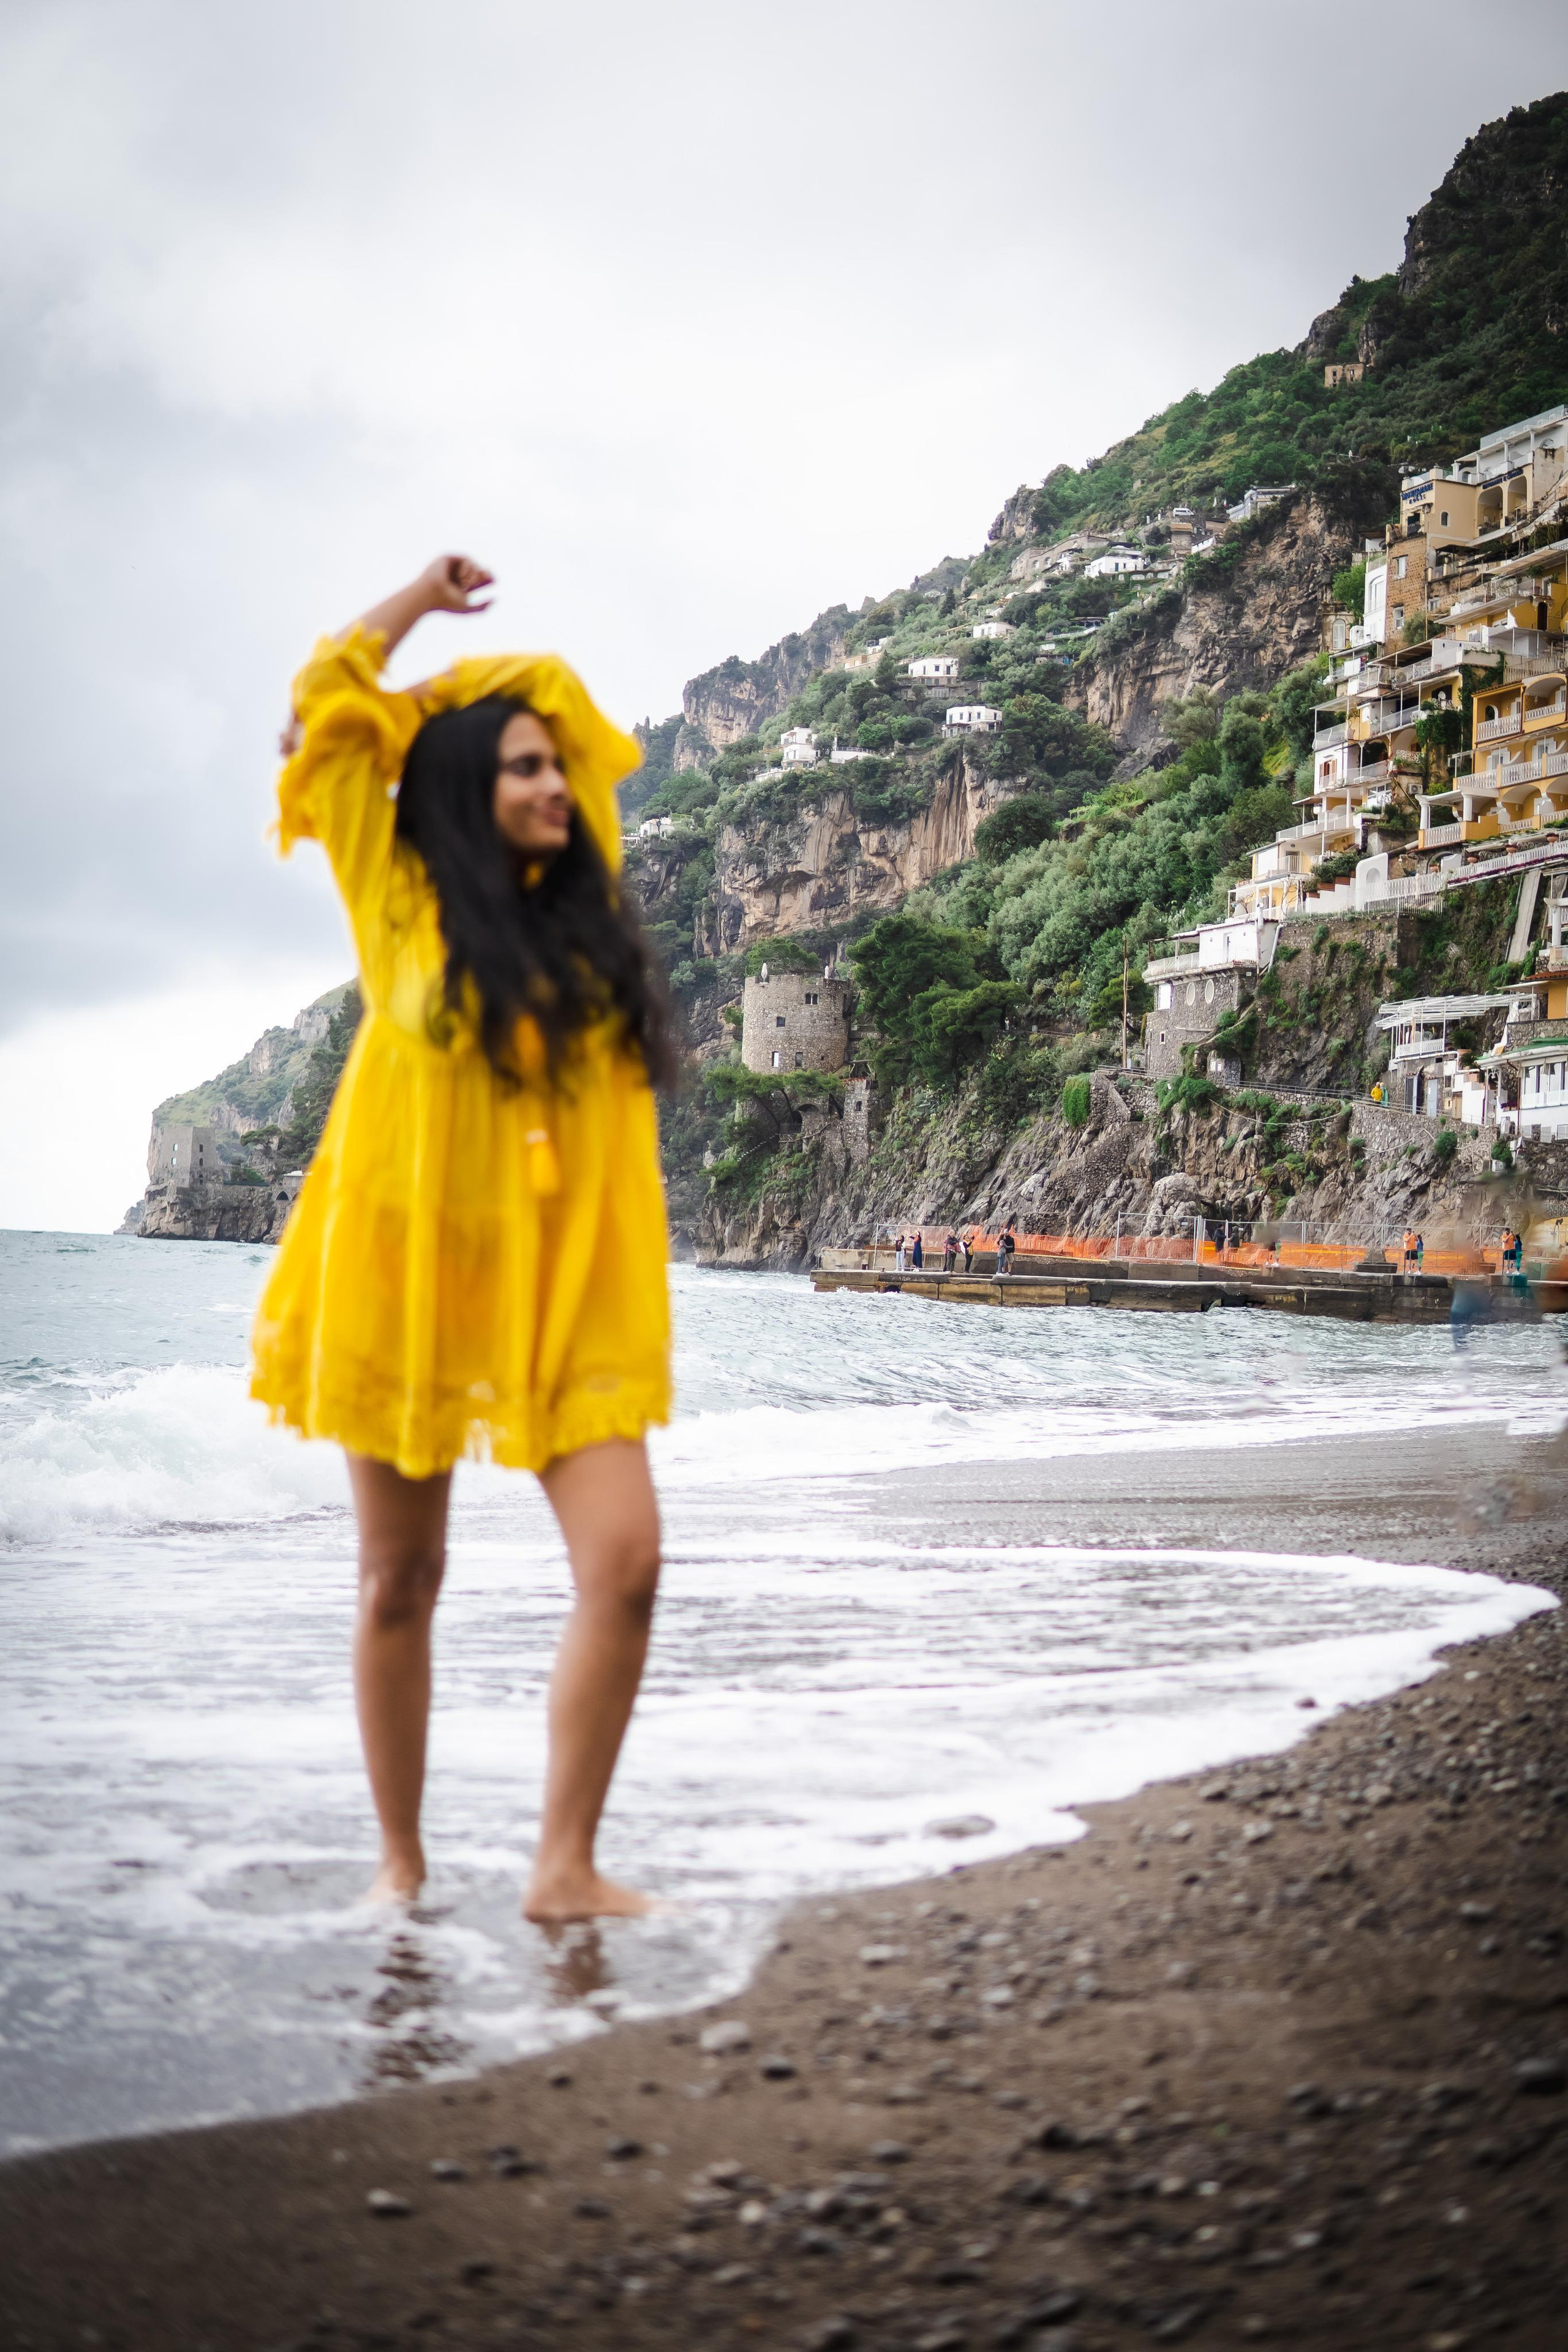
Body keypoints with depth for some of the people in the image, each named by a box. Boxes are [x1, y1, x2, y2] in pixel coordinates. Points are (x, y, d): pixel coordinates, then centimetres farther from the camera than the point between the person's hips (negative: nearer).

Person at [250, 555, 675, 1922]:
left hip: (561, 1291, 3)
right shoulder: (400, 896, 2)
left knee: (626, 1562, -12)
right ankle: (402, 1861, 21)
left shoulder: (584, 925, 11)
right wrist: (424, 594, 13)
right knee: (401, 1582, 6)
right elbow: (328, 707, 6)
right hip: (407, 1271, -2)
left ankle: (565, 1865, -2)